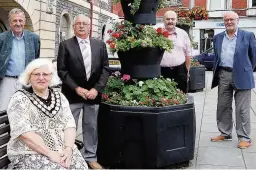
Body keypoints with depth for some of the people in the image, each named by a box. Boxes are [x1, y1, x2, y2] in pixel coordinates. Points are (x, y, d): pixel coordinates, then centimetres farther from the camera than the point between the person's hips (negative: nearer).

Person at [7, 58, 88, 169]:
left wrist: (68, 148, -13)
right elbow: (24, 132, -14)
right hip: (30, 154, -4)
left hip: (62, 151, 4)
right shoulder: (20, 99, -4)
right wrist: (50, 153, -19)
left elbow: (69, 124, 4)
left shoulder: (59, 97, 10)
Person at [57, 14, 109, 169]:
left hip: (93, 93, 2)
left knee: (91, 127, 9)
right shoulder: (66, 45, 0)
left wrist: (96, 89, -8)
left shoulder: (100, 45, 7)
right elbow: (62, 70, -5)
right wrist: (77, 88, -13)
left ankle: (91, 157, 20)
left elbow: (105, 69, 4)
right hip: (72, 94, -2)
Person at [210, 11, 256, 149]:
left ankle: (244, 138, 6)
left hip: (241, 76, -4)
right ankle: (225, 134, 23)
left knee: (242, 109, -1)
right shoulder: (217, 38, 12)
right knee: (223, 106, 10)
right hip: (223, 75, 4)